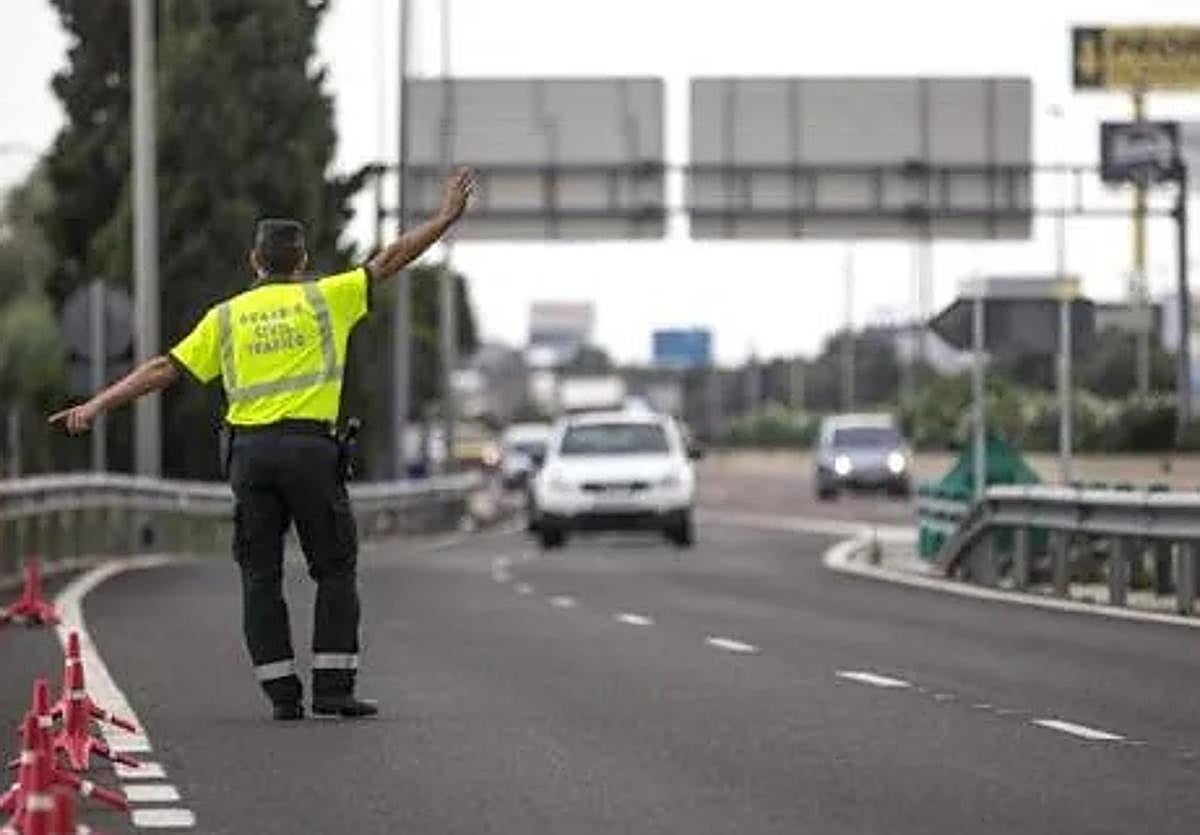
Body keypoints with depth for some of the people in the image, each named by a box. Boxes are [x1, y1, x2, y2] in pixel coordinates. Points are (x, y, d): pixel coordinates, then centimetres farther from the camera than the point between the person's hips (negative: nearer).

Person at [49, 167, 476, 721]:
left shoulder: (226, 316, 10)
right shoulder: (325, 299, 6)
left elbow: (164, 369, 5)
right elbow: (389, 262, 10)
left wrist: (96, 406, 7)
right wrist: (446, 218, 19)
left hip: (249, 450, 2)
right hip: (310, 446, -2)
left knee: (261, 576, 7)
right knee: (335, 570, 6)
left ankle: (282, 693, 3)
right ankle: (333, 687, -1)